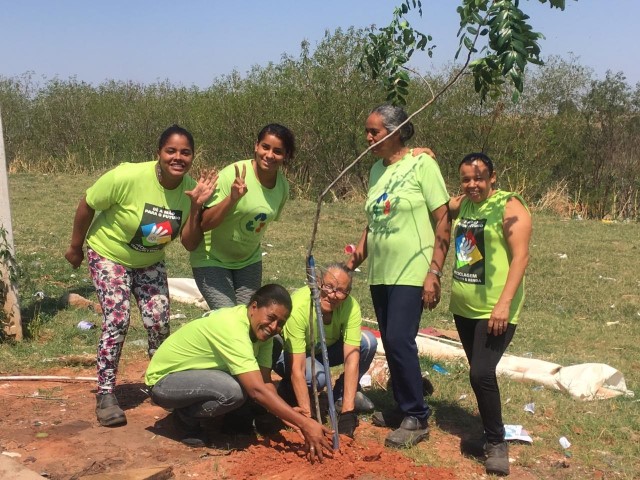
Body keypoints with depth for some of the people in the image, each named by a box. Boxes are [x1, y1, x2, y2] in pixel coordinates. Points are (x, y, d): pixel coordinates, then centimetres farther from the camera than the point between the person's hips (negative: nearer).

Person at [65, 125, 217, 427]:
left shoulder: (191, 189, -18)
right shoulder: (128, 177, -31)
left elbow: (189, 244, -17)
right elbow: (87, 205, -17)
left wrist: (196, 206, -30)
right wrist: (75, 247, -6)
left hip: (150, 263, 4)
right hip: (109, 256, -4)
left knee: (159, 322, -1)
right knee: (117, 320, -16)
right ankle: (105, 395, -3)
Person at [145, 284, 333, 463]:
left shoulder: (262, 329, -6)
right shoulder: (232, 327, -33)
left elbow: (266, 382, -11)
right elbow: (257, 391, -37)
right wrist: (304, 423, -38)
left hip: (197, 372, 8)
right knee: (234, 390, -32)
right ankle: (186, 417, -5)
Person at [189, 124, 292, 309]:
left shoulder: (283, 186, -6)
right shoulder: (233, 175, -23)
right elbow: (204, 224, -26)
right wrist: (233, 198, -39)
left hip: (249, 261, 6)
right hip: (212, 260, -5)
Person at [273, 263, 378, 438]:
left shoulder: (351, 306, -25)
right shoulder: (298, 307, -36)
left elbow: (352, 358, -27)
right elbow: (297, 369, -36)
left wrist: (347, 412, -33)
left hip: (325, 348, 4)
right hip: (291, 353, -4)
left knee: (368, 341, -20)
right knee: (317, 376, -36)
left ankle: (342, 394, 2)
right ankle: (287, 391, -1)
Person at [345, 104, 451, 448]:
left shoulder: (421, 164, -8)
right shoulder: (376, 170, 11)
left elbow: (443, 220, -9)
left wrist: (434, 273, -14)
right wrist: (353, 261, 11)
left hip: (410, 273, -7)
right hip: (380, 273, 7)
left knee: (399, 341, -10)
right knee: (391, 345, 10)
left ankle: (417, 418, 5)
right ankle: (403, 407, 25)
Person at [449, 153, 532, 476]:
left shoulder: (510, 206, -10)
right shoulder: (462, 204, 9)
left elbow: (520, 257, -16)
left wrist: (504, 304, -25)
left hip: (494, 310, -7)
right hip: (463, 308, 7)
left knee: (481, 373, -16)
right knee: (480, 373, 15)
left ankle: (497, 443, 2)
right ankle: (491, 430, 32)